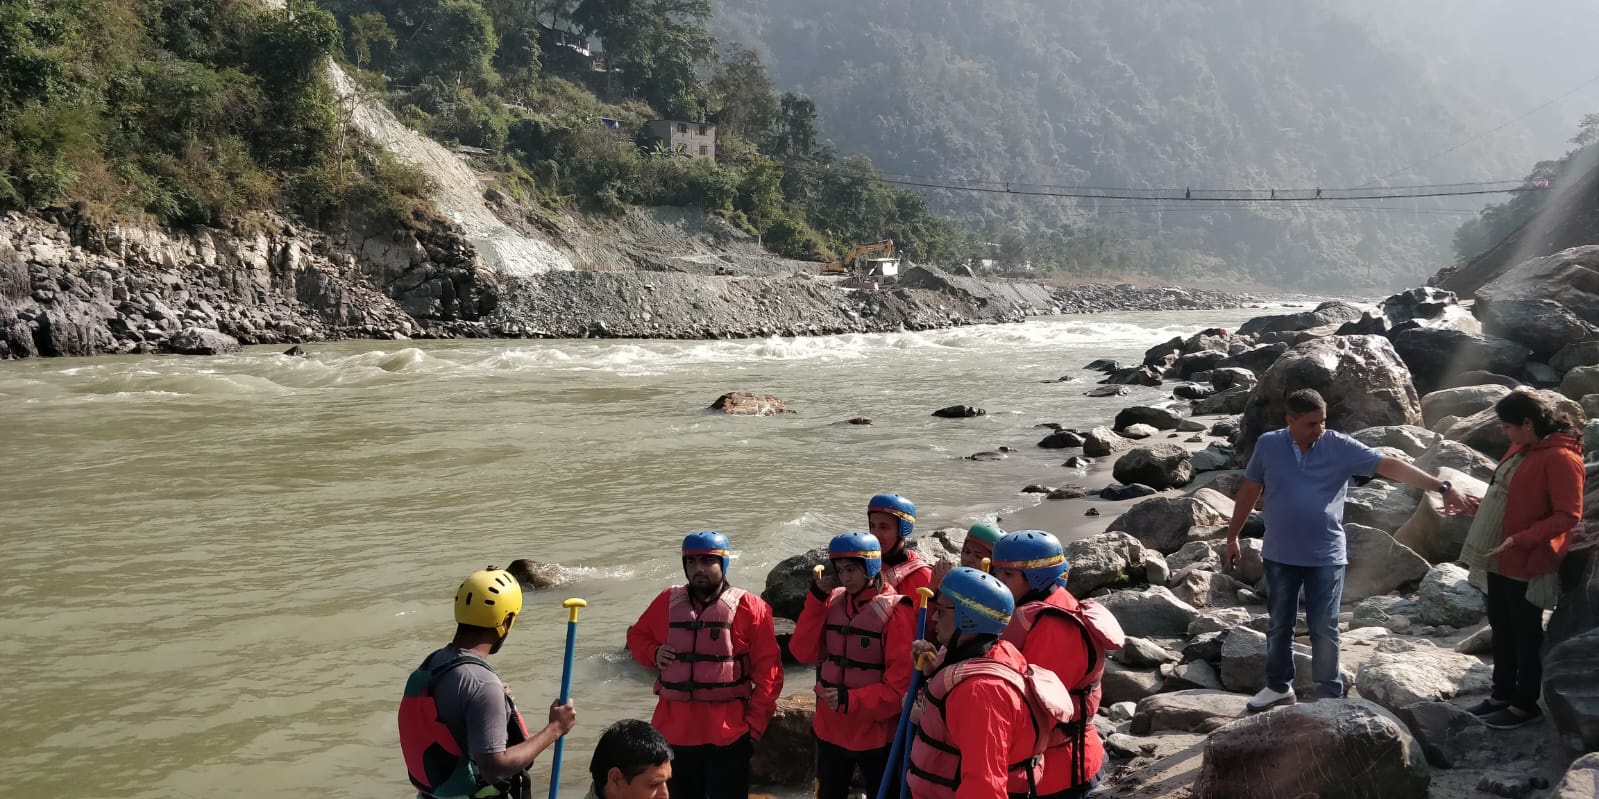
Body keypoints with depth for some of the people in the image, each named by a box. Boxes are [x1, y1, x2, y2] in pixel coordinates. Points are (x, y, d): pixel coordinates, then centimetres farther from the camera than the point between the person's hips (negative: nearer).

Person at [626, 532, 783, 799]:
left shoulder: (748, 607, -6)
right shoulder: (668, 602, 5)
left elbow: (768, 670, -6)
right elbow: (637, 636, 20)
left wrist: (756, 724, -8)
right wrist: (653, 653, -2)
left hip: (727, 733, -3)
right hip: (674, 730, 4)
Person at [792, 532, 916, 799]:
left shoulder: (895, 611, -15)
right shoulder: (833, 602, 1)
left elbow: (901, 685, -18)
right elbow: (804, 653, -7)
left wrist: (851, 700, -25)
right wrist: (817, 596, -12)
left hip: (875, 734, -5)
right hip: (830, 729, 5)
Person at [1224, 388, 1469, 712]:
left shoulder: (1341, 447, -10)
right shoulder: (1268, 445, -6)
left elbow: (1391, 466, -16)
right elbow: (1250, 490, 6)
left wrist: (1442, 487, -25)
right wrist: (1233, 536, 11)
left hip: (1326, 557, -2)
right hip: (1280, 555, 2)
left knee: (1324, 629, 4)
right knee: (1279, 625, 14)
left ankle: (1330, 695, 19)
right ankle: (1279, 687, 31)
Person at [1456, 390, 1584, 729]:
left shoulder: (1560, 458, -19)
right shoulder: (1522, 449, 9)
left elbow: (1567, 516, -22)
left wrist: (1519, 540, -28)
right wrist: (1480, 505, 10)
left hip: (1526, 564, -8)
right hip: (1499, 559, 9)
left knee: (1525, 635, 5)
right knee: (1501, 629, 17)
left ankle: (1526, 704, 17)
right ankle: (1502, 694, 29)